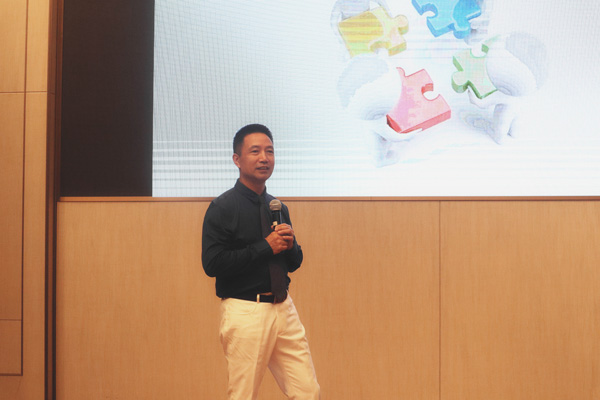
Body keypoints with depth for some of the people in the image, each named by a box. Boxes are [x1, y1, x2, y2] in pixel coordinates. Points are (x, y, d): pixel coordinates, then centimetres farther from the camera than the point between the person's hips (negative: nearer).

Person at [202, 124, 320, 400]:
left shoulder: (278, 208, 14)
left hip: (283, 309, 6)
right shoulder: (223, 207, -6)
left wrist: (289, 244, -3)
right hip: (245, 312, -6)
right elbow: (212, 264, -15)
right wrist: (265, 247, -15)